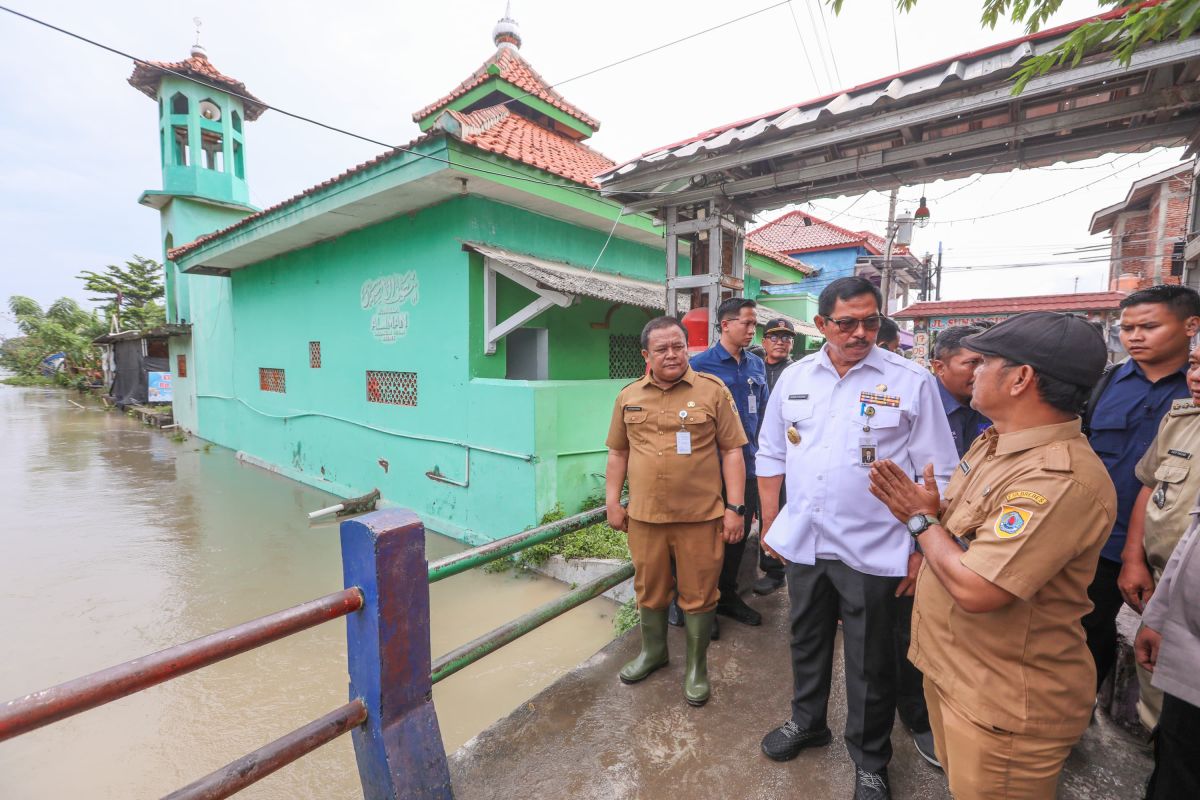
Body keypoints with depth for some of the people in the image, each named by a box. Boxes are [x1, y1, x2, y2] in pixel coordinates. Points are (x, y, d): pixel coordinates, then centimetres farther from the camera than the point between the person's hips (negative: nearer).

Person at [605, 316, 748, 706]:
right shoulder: (628, 396, 5)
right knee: (649, 590, 18)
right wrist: (612, 502, 9)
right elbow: (618, 453, 12)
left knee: (698, 595, 10)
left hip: (701, 516, -2)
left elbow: (731, 451, -2)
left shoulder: (713, 390, -4)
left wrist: (734, 507, -6)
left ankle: (696, 666, 33)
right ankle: (653, 651, 44)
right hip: (644, 515, 3)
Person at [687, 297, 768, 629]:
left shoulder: (757, 365, 8)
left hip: (748, 463, 6)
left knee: (740, 532, 16)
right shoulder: (701, 364, -11)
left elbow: (763, 411, 17)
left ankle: (728, 595, 36)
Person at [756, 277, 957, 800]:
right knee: (806, 642, 22)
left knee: (870, 663, 15)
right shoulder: (794, 377, 2)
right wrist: (769, 525, 7)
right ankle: (806, 721, 48)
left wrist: (923, 549, -8)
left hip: (873, 552, -3)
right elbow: (771, 456, 7)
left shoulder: (912, 382, -9)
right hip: (802, 542, 4)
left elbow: (937, 474, -6)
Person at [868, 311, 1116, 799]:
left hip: (1004, 703, -8)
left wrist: (922, 520, -18)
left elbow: (974, 589, -33)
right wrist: (924, 511, -11)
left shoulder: (1060, 480, -31)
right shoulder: (994, 442, 3)